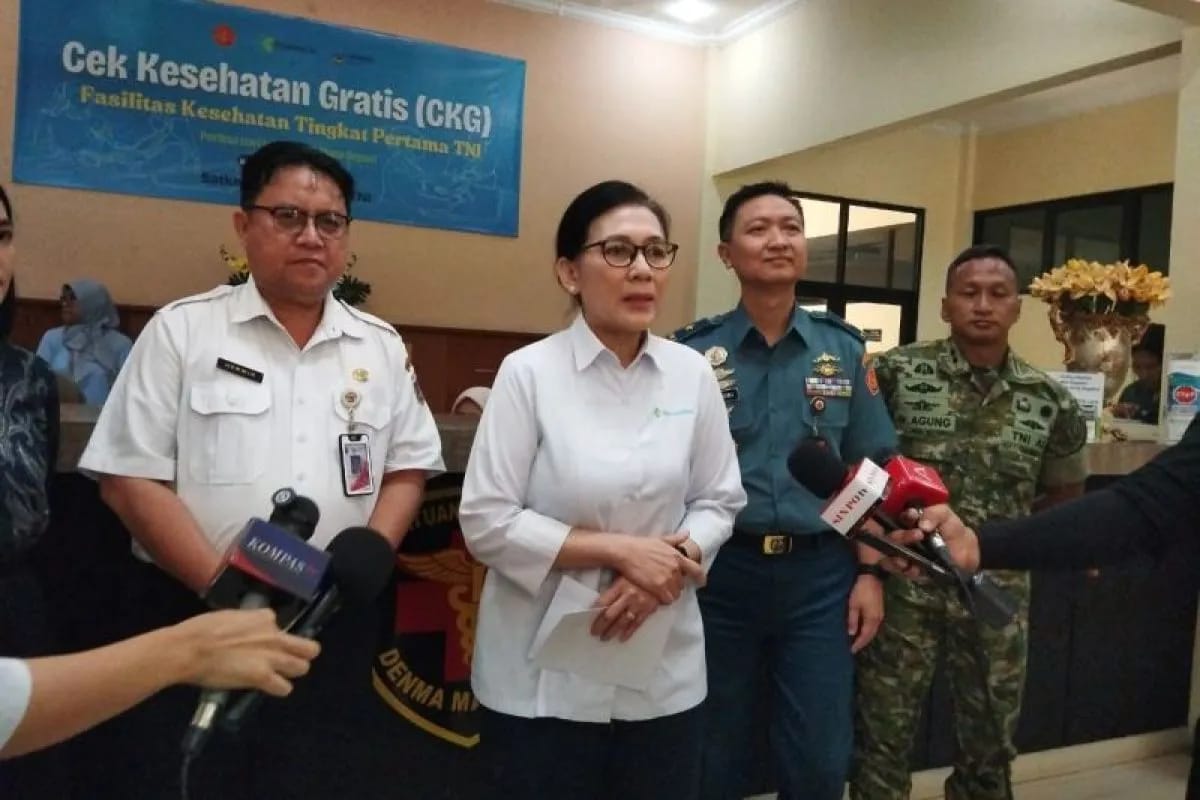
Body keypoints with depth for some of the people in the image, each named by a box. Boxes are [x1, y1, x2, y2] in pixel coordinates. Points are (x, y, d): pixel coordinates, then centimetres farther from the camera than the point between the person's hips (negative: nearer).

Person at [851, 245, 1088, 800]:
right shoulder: (897, 372, -7)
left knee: (992, 739, 18)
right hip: (905, 581, -3)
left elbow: (1066, 493, 15)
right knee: (883, 734, 8)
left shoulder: (1050, 401, 1)